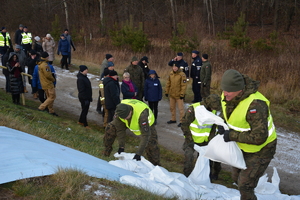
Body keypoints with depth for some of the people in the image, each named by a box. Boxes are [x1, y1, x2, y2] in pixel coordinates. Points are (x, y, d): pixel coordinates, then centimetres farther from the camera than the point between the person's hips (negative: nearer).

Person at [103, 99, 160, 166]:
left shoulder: (142, 115, -47)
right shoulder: (120, 110, -33)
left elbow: (146, 135, -42)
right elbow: (120, 128, -19)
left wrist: (139, 153, -43)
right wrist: (121, 146, -18)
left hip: (147, 123, -4)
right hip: (130, 122, 4)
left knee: (151, 145, -15)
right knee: (110, 128, -10)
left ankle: (156, 165, 10)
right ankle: (107, 152, 9)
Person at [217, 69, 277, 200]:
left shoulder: (255, 105, -38)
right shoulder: (227, 96, -12)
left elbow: (259, 137, -39)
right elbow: (225, 112, 12)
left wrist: (233, 136, -31)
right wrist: (221, 123, -11)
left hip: (261, 149, -8)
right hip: (243, 147, 9)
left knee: (245, 185, -9)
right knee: (236, 177, 24)